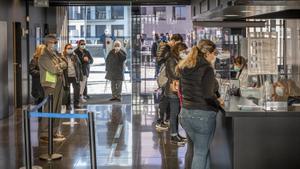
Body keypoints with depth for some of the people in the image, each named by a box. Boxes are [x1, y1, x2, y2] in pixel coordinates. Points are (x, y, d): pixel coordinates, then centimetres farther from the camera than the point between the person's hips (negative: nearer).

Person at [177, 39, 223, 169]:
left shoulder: (185, 67, 8)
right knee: (201, 153, 4)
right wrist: (218, 103, -4)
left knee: (202, 149, 20)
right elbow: (208, 95, -22)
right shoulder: (207, 69, -16)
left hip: (185, 113, 7)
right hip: (203, 115, -7)